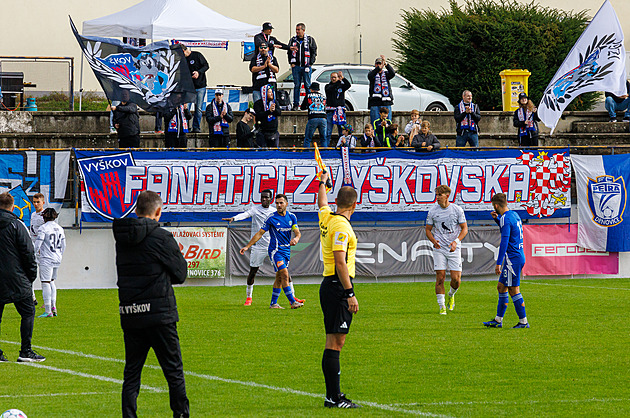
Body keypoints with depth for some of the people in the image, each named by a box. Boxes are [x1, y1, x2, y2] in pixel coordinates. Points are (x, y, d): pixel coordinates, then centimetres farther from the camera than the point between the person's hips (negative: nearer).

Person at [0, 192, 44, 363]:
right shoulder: (16, 225, -6)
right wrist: (31, 276, 4)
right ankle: (26, 351, -2)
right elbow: (28, 253, -7)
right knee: (28, 312, 4)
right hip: (16, 281, -4)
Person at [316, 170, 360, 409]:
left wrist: (323, 182, 52)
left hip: (330, 285, 10)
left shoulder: (326, 217, 9)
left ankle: (334, 393, 16)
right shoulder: (341, 226, -16)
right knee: (335, 342, -11)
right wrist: (350, 294, -23)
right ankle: (333, 398, -13)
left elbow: (322, 202, 34)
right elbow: (340, 262, -22)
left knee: (335, 342, 12)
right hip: (337, 287, -10)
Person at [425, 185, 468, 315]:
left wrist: (456, 241, -15)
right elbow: (428, 229, 9)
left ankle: (451, 295, 27)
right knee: (440, 278, -8)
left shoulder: (457, 210, -2)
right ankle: (442, 307, 0)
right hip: (439, 248, 1)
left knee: (456, 279, -6)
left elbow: (464, 228, 1)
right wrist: (434, 241, -11)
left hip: (454, 249, -1)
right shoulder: (432, 211, 2)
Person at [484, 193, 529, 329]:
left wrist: (498, 263, -20)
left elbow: (504, 242, -21)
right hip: (518, 256, 10)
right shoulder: (514, 215, 13)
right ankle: (498, 320, 19)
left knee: (513, 290, -5)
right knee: (501, 287, 15)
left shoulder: (506, 219, -16)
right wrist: (497, 219, 21)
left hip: (512, 258, -10)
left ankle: (523, 322, -3)